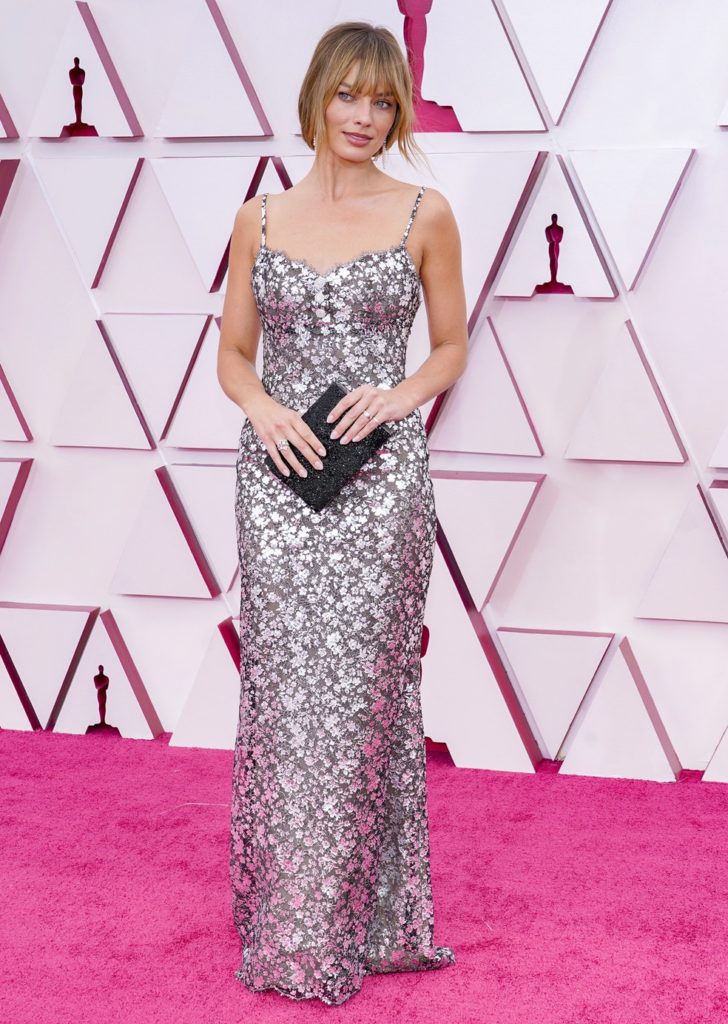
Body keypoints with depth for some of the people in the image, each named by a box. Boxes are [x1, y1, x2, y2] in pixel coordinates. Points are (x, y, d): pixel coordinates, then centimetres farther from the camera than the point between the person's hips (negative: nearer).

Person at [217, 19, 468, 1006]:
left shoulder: (424, 214, 4)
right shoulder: (259, 219, 8)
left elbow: (452, 345, 10)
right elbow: (233, 354, 12)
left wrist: (399, 396, -10)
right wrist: (264, 409, -8)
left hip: (381, 475, -1)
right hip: (279, 474, 2)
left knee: (361, 690, -1)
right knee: (283, 688, 3)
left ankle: (357, 920, 15)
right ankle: (282, 919, 18)